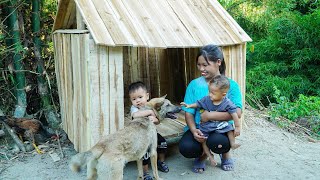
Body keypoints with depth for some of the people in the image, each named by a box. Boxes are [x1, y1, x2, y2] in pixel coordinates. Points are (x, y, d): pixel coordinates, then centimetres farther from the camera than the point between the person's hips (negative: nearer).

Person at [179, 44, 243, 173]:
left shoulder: (231, 85, -8)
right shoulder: (194, 84, -2)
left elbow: (237, 113, -19)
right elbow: (189, 113, -3)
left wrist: (210, 115, -25)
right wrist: (194, 130, -22)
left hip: (222, 128, -2)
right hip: (199, 128, 2)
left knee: (216, 142, -36)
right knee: (185, 148, -28)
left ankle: (225, 153, 5)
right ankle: (202, 154, 12)